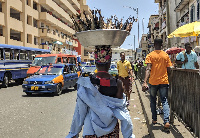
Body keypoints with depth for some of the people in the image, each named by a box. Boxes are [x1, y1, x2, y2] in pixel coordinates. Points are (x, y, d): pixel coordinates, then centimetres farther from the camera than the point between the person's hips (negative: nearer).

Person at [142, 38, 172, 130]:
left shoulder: (150, 55, -4)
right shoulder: (166, 55, 3)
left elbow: (148, 69, -15)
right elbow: (169, 70, 4)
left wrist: (145, 82, -20)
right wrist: (168, 80, 22)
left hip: (153, 81, -1)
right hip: (164, 81, 1)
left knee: (153, 101, 16)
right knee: (164, 101, 3)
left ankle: (154, 119, 23)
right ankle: (166, 121, -12)